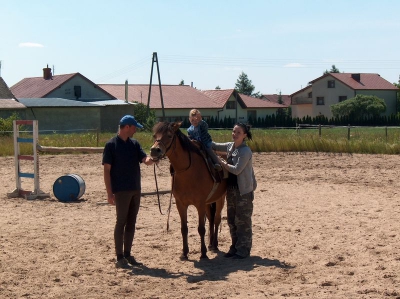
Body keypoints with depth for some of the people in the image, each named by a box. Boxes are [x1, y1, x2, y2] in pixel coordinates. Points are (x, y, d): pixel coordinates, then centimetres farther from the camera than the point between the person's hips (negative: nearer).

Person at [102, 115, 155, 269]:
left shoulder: (134, 143, 10)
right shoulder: (111, 145, -8)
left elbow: (145, 159, -1)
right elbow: (107, 170, -10)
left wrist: (151, 159, -26)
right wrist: (109, 193, -15)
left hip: (135, 190, 6)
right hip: (121, 191, -6)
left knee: (131, 223, 10)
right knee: (121, 222, -2)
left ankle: (127, 254, 19)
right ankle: (119, 258, 4)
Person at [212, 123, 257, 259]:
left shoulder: (245, 151, -16)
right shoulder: (230, 146, 7)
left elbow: (237, 169, -21)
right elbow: (215, 146, 17)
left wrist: (223, 163, -10)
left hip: (244, 190, -8)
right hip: (231, 188, 8)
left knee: (243, 220, 0)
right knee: (232, 220, 13)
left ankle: (244, 250, 8)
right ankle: (235, 247, 24)